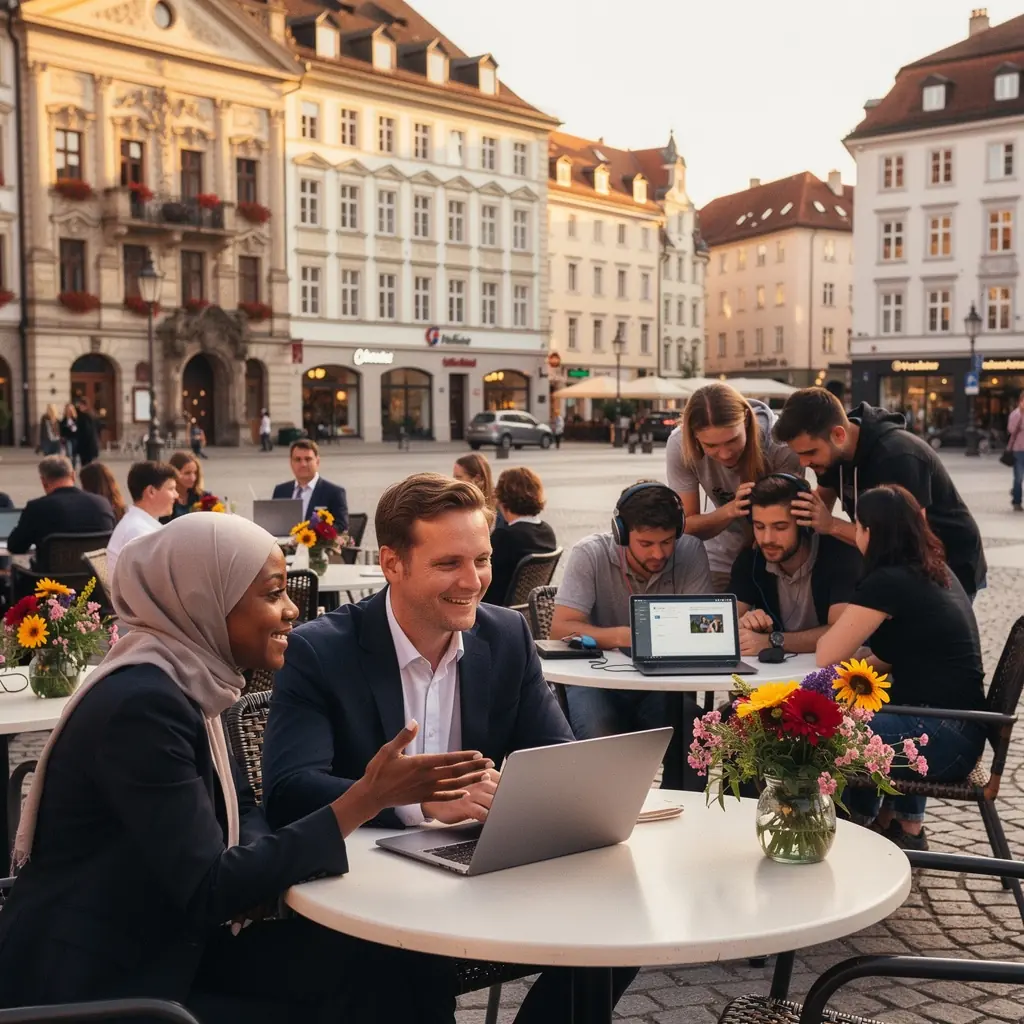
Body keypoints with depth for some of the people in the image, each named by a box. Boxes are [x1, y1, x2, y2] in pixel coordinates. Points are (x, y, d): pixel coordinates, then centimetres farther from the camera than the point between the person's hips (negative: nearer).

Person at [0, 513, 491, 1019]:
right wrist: (367, 798, -27)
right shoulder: (142, 702, -24)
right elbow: (208, 892, -25)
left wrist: (253, 870, -15)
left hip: (165, 946, 8)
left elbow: (241, 811, 9)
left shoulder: (184, 680, 4)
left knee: (389, 959, -4)